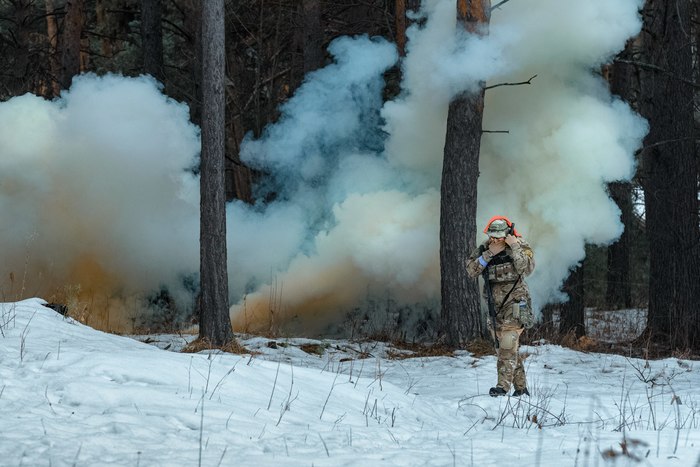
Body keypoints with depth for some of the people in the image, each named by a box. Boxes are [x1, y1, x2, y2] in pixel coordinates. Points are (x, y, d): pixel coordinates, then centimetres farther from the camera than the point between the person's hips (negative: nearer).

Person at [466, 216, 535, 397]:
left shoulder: (520, 246, -9)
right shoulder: (484, 248, 2)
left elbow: (527, 268, -24)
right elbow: (471, 271, -8)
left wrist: (515, 247, -26)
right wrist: (489, 253, -17)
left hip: (515, 302, -5)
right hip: (495, 304, 5)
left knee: (508, 344, -17)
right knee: (505, 347, 8)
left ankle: (503, 386, -20)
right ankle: (521, 387, 16)